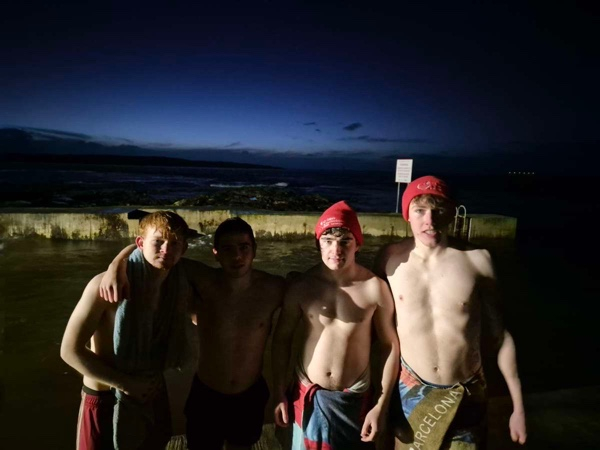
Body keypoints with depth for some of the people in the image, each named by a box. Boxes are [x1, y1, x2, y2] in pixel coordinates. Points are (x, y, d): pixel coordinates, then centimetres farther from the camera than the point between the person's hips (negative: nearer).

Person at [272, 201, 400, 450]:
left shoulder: (375, 288, -14)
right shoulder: (301, 286, -12)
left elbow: (390, 345, -5)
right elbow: (282, 338, 0)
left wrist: (381, 405, -5)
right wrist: (279, 393, 1)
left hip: (355, 398, 0)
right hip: (308, 396, 1)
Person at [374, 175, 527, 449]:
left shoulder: (477, 260, -11)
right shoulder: (390, 258, -9)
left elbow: (499, 334, -2)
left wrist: (518, 406, 2)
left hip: (466, 395, 0)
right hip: (409, 390, 1)